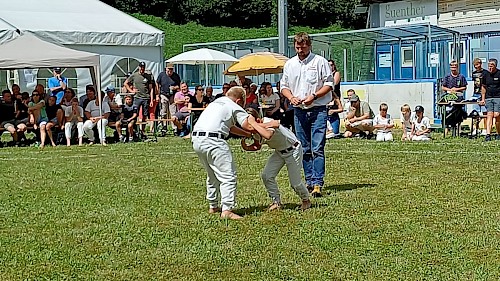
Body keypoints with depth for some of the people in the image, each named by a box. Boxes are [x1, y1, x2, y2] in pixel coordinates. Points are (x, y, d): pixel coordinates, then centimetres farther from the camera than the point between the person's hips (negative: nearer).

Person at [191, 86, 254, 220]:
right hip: (212, 140, -8)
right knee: (228, 175, -6)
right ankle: (227, 210, -15)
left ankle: (213, 206, 29)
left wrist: (248, 134, 34)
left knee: (212, 175, 24)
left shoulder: (216, 103, 28)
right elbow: (249, 126, -6)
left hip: (196, 139, 9)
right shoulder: (235, 108, 4)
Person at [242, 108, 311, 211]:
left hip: (293, 150, -8)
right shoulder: (258, 128, -10)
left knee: (295, 182, -3)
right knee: (266, 176, -6)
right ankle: (276, 202, 10)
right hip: (279, 151, 8)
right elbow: (257, 146, 7)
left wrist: (253, 123, -54)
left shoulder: (269, 123, -36)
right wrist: (246, 147, -14)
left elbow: (268, 135, -61)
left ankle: (306, 200, 28)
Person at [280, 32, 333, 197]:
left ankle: (318, 183, -13)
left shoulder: (320, 61, -1)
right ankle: (309, 181, 16)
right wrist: (291, 97, -3)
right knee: (304, 149, 9)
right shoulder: (290, 64, 12)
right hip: (299, 111, 5)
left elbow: (329, 84, -2)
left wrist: (314, 96, -14)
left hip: (318, 110, -5)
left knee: (317, 148, -11)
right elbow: (284, 86, 17)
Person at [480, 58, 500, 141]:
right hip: (488, 98, 4)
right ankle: (488, 135, -13)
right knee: (489, 115, -6)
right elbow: (483, 87, 19)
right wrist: (483, 99, 14)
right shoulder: (486, 75, 10)